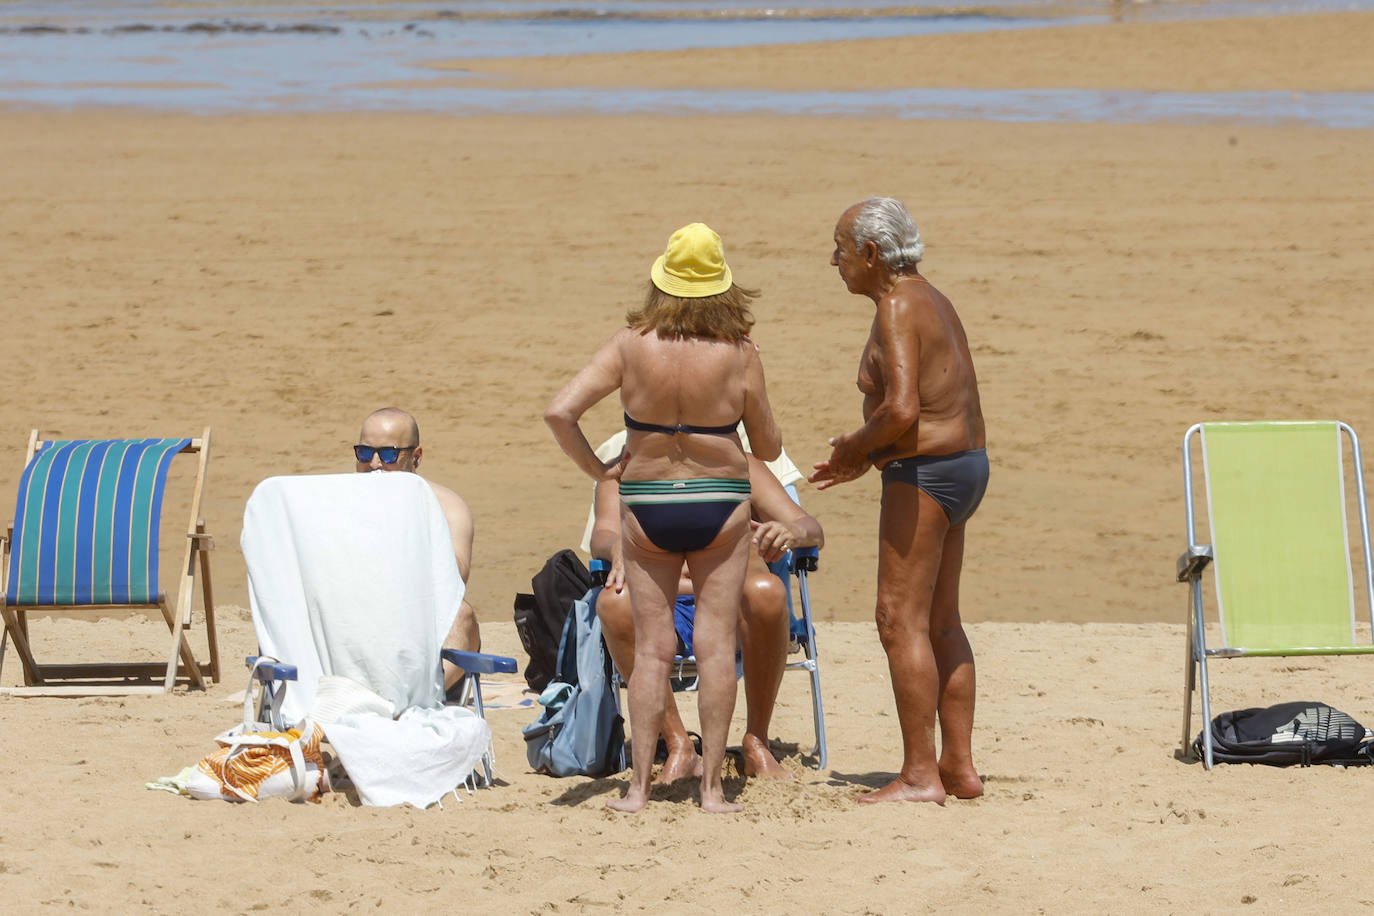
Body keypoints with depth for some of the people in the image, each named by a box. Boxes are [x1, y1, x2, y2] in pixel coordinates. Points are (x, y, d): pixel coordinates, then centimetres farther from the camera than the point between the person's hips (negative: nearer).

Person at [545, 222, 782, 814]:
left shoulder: (632, 344, -9)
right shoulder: (738, 354, -10)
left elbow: (559, 413, -15)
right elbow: (768, 449, 0)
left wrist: (595, 468, -1)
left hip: (647, 504, 1)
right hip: (720, 503, -1)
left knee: (652, 647, 6)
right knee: (716, 643, 4)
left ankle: (639, 786, 4)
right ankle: (712, 786, 2)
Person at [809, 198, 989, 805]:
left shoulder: (897, 310, -15)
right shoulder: (929, 299, 16)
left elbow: (901, 409, -27)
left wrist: (855, 446, -9)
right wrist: (866, 458, 16)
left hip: (924, 474, -11)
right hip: (965, 463, 11)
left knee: (901, 620, -8)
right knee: (941, 623, 15)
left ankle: (920, 774, -9)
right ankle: (959, 766, 17)